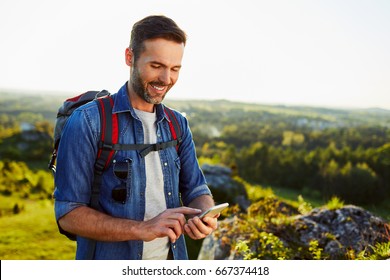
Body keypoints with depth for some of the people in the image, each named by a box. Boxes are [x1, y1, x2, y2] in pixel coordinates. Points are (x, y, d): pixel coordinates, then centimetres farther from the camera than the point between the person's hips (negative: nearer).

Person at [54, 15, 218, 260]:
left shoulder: (178, 125, 1)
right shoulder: (88, 122, -16)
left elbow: (196, 190, 3)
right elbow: (68, 213, -17)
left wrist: (205, 216, -20)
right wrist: (142, 228, -28)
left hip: (172, 258, 5)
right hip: (109, 264, -5)